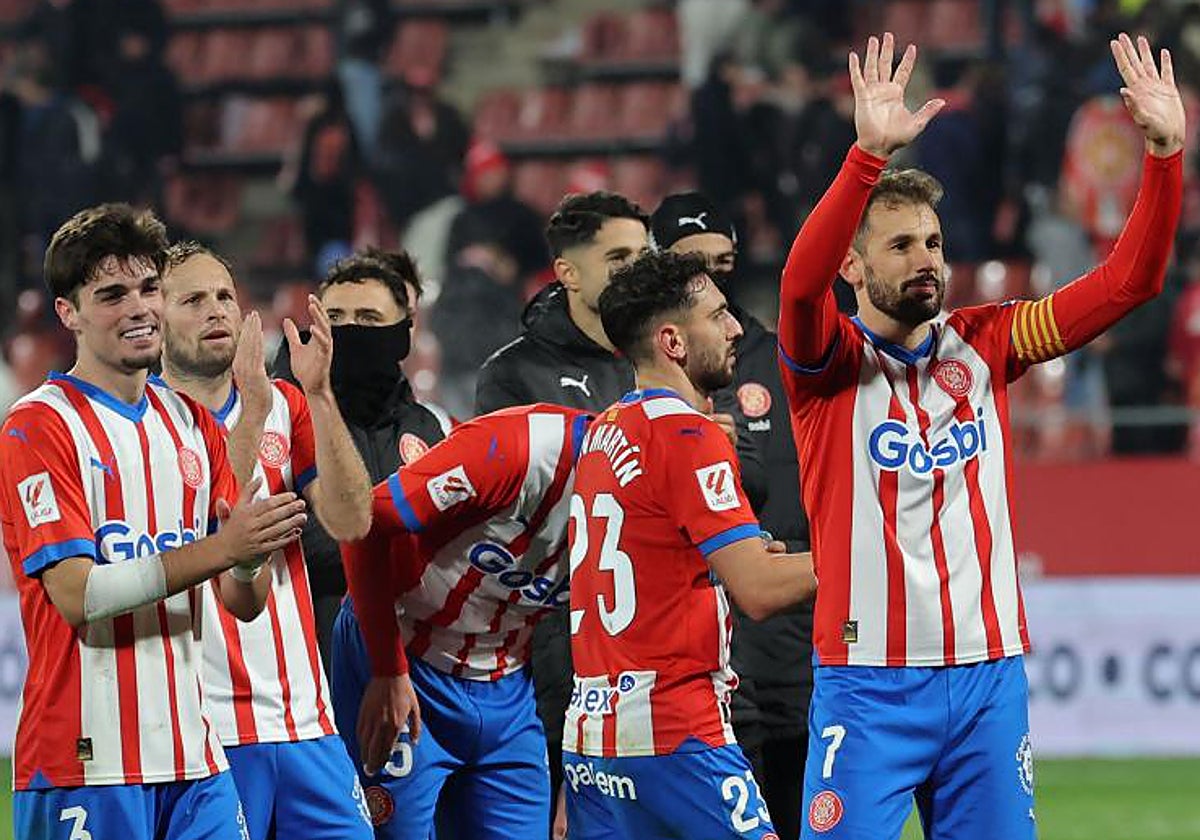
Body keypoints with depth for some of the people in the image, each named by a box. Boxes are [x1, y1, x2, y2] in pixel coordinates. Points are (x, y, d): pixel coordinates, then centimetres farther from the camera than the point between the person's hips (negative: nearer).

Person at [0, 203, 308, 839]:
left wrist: (253, 556, -12)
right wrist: (219, 548, -22)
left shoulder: (192, 424, 14)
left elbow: (244, 602, 11)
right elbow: (77, 594, -16)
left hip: (192, 759, 6)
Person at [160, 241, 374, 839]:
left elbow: (350, 521, -1)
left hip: (303, 717, 5)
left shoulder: (287, 407, 13)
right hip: (204, 722, -5)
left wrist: (318, 392, -10)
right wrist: (253, 405, -21)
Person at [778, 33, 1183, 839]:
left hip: (990, 676, 4)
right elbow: (801, 284, -24)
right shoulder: (830, 363, -2)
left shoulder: (983, 345, 8)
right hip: (870, 684, -4)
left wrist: (1164, 153, -9)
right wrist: (869, 153, -36)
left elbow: (1127, 282, 4)